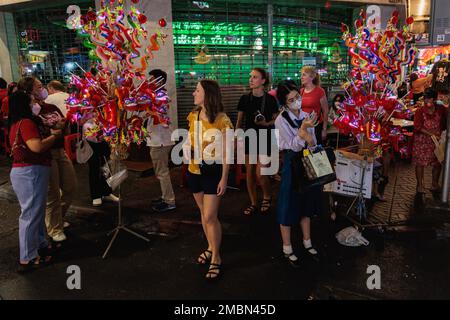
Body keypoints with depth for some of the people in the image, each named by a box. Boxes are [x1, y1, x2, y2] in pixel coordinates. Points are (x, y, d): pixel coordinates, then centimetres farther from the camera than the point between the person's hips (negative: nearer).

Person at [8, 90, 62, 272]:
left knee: (37, 211, 20)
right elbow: (37, 146, -26)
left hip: (25, 171, 10)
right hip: (30, 173, -10)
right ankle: (28, 259, 9)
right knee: (31, 214, -1)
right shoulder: (26, 122, -16)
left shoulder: (16, 124, 14)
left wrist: (49, 135, 8)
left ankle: (41, 244, 34)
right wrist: (54, 136, -12)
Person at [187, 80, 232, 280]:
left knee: (210, 216, -4)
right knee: (204, 213, 16)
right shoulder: (192, 117, 5)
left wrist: (224, 178, -12)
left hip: (213, 172, -6)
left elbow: (226, 152, -11)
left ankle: (216, 258, 11)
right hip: (194, 171, 6)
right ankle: (211, 248, 34)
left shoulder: (221, 120, -14)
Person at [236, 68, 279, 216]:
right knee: (249, 172, 7)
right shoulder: (245, 98, 2)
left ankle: (267, 197, 22)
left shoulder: (270, 99, -6)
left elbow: (276, 120, 2)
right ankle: (253, 203, 23)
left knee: (260, 173, -8)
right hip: (249, 138, 3)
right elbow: (239, 121, 8)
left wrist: (266, 123, -17)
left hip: (265, 138, -3)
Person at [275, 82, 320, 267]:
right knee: (289, 205, 4)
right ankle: (287, 249, 20)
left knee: (306, 203, 17)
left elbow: (313, 143, 4)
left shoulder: (306, 116, 2)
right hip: (291, 164, -6)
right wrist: (303, 129, -31)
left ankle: (307, 243, 35)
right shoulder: (281, 120, -15)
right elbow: (293, 146, -18)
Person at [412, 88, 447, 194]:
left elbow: (444, 124, 9)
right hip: (422, 141, -3)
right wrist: (431, 133, -20)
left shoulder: (441, 110, -2)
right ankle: (420, 185, 18)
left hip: (436, 141, 3)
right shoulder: (420, 111, -9)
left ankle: (435, 184, 28)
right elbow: (418, 127, -14)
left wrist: (440, 133, -5)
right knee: (420, 163, 4)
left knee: (437, 163, 9)